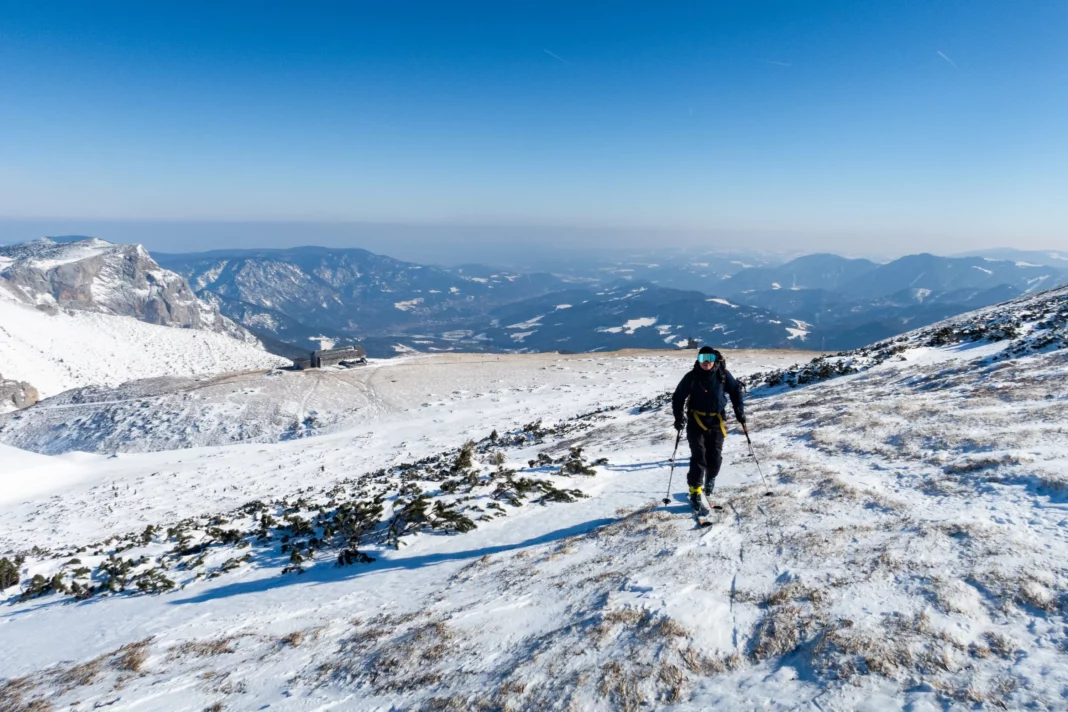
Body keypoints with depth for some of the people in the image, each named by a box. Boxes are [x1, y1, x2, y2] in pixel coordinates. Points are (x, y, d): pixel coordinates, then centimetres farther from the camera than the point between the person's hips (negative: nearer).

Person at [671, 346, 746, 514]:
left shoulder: (723, 374, -5)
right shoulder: (691, 377, -9)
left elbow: (735, 390, 10)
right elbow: (678, 397, -2)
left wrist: (739, 410, 4)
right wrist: (678, 417, -12)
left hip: (716, 421, 2)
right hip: (696, 420, -2)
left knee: (715, 456, 7)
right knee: (698, 456, -11)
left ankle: (710, 479, 39)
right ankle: (695, 494, -8)